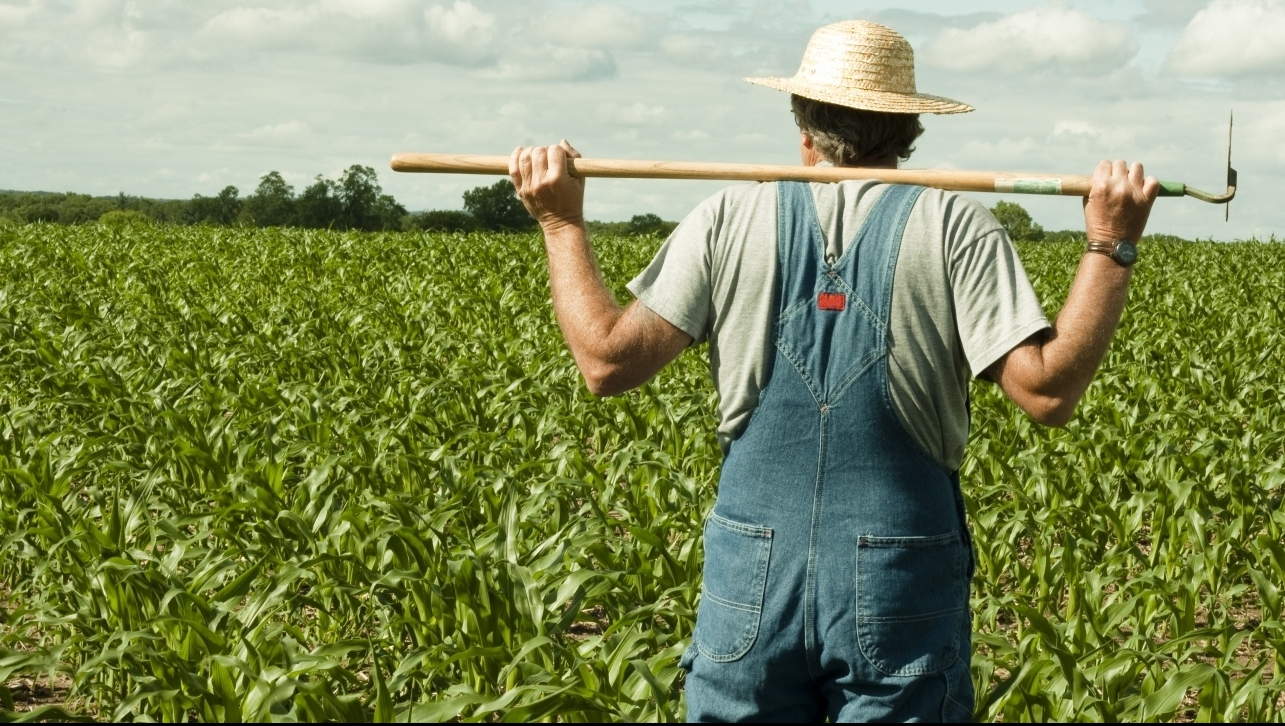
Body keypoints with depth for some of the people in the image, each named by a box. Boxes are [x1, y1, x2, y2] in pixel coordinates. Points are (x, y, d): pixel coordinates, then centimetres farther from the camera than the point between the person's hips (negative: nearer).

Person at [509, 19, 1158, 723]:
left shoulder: (731, 218, 0)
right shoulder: (955, 228, -4)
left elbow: (609, 361, -3)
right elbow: (1046, 390, -11)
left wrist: (561, 224, 8)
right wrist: (1110, 246, -6)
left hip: (753, 578, 1)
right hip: (902, 585, -1)